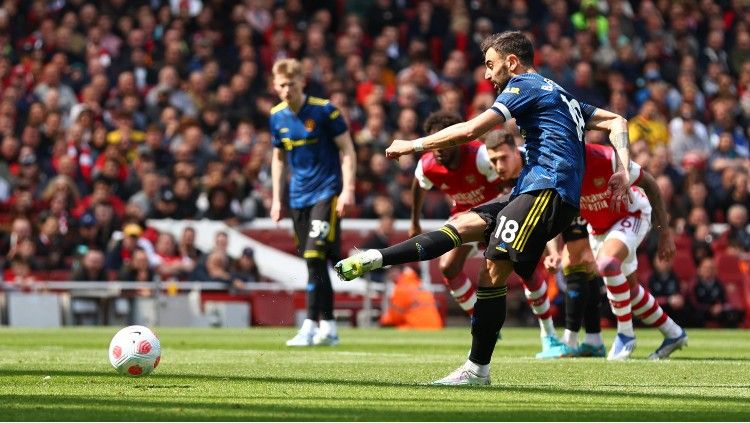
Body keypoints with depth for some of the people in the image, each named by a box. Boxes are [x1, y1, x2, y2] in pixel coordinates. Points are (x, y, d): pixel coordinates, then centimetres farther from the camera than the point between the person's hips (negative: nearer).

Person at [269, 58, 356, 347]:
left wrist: (348, 190, -16)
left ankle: (311, 326, -17)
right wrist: (277, 198, 14)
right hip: (298, 198, 6)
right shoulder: (277, 117, 7)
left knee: (315, 256, -17)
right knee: (313, 262, 8)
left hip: (326, 192, -6)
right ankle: (328, 328, 16)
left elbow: (347, 150, -7)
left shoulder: (324, 110, -9)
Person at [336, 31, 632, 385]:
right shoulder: (559, 96, 28)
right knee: (465, 225, 4)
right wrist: (622, 171, 11)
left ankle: (478, 369, -15)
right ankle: (376, 259, -3)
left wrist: (413, 145, 1)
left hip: (548, 189, -10)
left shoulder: (525, 86, -1)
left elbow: (469, 131, -9)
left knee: (494, 270, -14)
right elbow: (616, 121, 24)